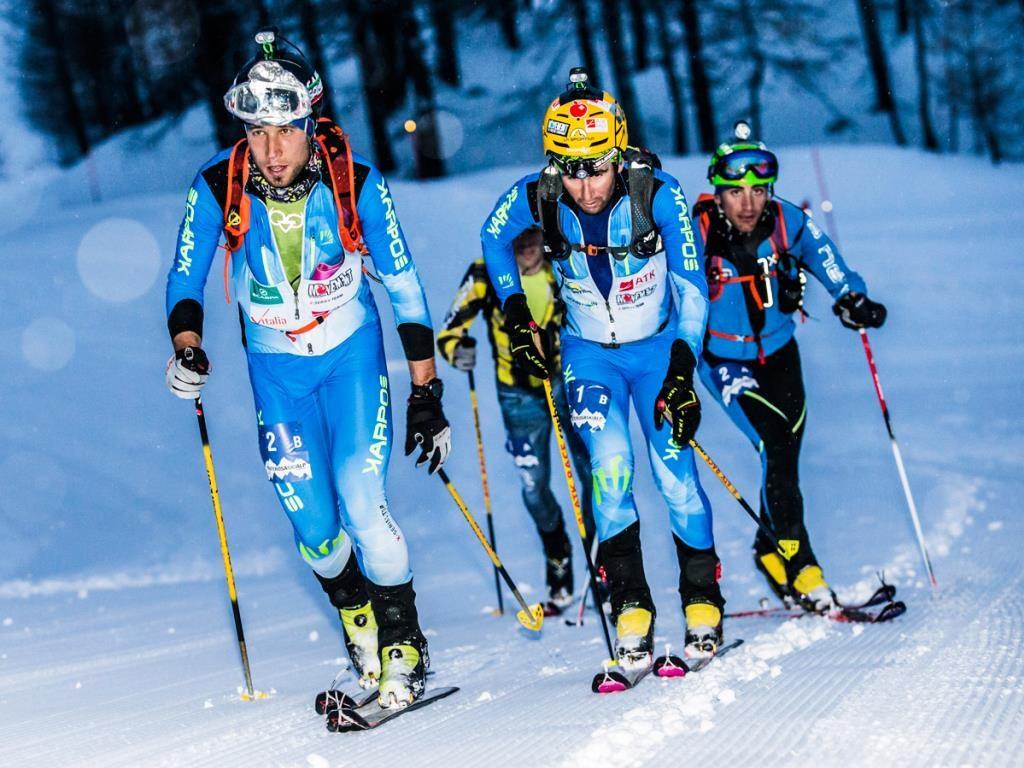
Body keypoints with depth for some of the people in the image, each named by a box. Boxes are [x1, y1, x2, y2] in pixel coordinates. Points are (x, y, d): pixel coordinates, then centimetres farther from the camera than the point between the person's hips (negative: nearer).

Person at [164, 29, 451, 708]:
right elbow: (186, 277, -5)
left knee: (360, 501, -16)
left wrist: (426, 394, -10)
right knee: (311, 521, -2)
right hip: (276, 367, 2)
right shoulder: (219, 185, -17)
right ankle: (358, 618, 28)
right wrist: (187, 347, -26)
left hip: (353, 353, -2)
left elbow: (403, 286, -10)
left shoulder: (356, 182, -19)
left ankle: (405, 648, 0)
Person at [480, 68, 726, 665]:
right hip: (588, 353, 1)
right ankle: (630, 602, -6)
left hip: (658, 348, -1)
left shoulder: (658, 194, -25)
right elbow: (494, 239, 3)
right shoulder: (534, 199, -20)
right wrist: (517, 315, 0)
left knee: (675, 474, -9)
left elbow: (693, 289, -21)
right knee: (611, 465, -19)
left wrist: (682, 375, -28)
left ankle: (703, 599, 11)